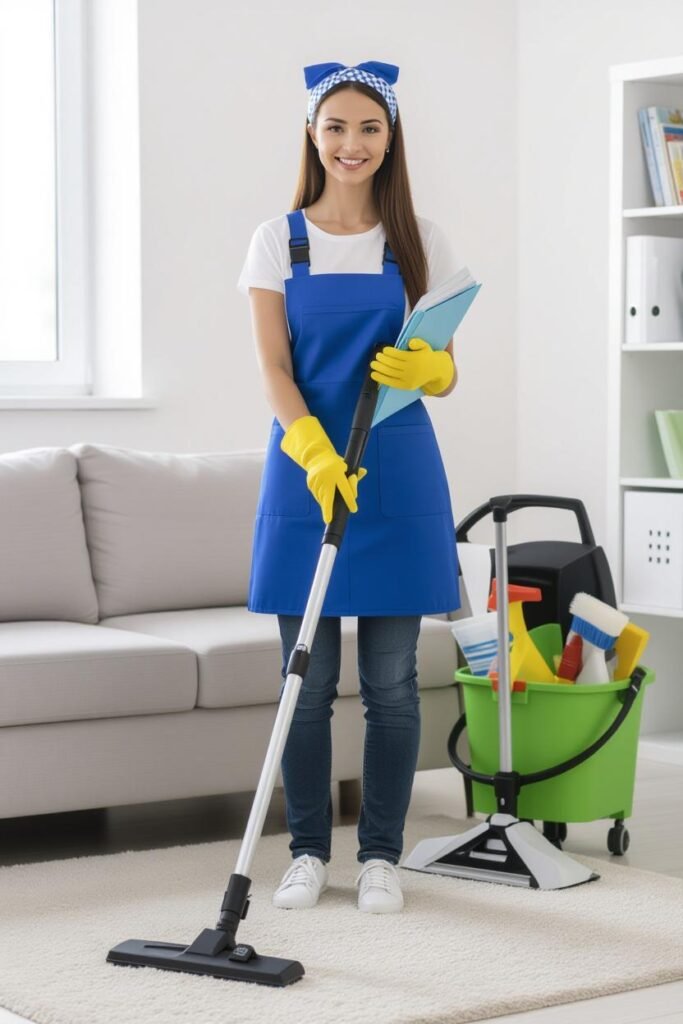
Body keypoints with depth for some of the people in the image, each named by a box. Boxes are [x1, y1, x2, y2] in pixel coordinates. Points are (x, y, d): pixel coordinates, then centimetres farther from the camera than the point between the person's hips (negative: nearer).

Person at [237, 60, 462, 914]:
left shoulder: (420, 242, 5)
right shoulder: (279, 240, 3)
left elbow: (446, 375, 4)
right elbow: (274, 368, -5)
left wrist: (426, 368, -20)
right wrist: (314, 449, -21)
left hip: (398, 472, 0)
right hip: (302, 469, 0)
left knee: (390, 679, 3)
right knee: (307, 678, 3)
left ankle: (381, 855, 14)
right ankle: (308, 850, 16)